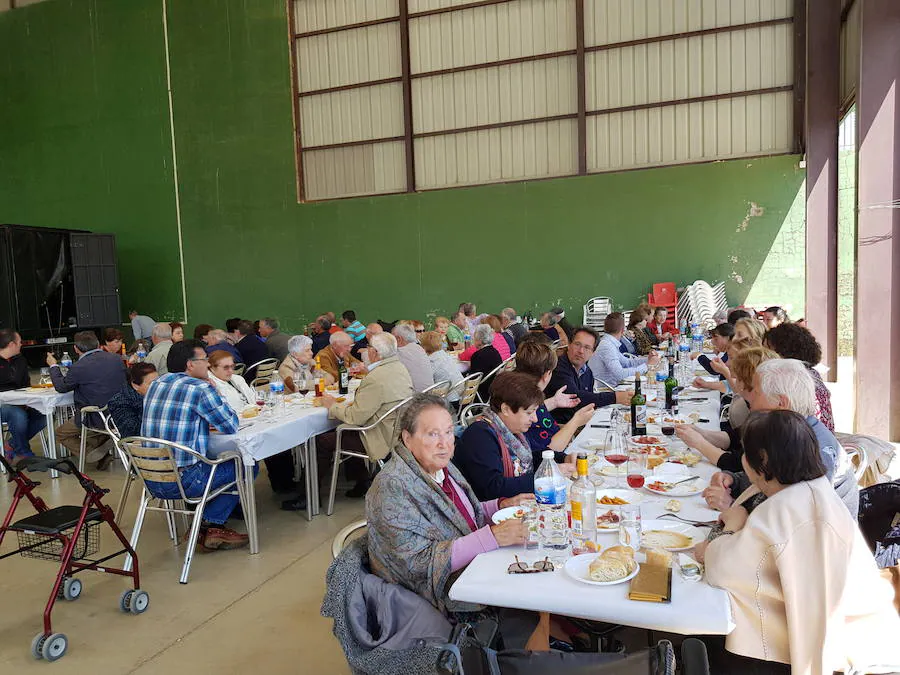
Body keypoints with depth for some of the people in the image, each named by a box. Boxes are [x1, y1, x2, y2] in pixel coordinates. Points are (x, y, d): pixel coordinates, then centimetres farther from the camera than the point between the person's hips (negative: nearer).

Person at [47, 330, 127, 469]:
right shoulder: (117, 359, -1)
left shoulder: (79, 368, -17)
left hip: (96, 420, -6)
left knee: (60, 433, 17)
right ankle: (91, 447, 17)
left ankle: (93, 453, 0)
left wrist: (53, 366, 18)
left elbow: (61, 387, 2)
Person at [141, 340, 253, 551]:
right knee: (247, 467, 8)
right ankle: (211, 526, 10)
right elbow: (232, 426, -6)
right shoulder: (200, 388, -14)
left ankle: (205, 529, 22)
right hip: (181, 482, -8)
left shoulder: (155, 385, 10)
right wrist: (214, 393, 5)